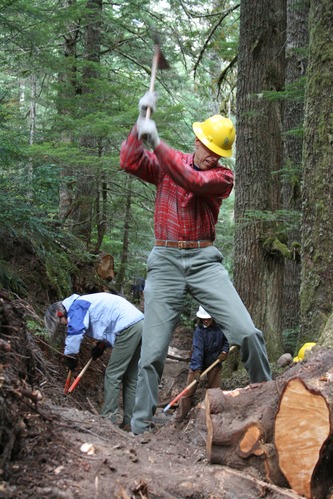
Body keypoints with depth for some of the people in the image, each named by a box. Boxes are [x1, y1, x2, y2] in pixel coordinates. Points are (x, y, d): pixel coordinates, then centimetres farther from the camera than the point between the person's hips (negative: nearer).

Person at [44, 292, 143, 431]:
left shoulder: (76, 307, -4)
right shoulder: (84, 303, 25)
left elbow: (75, 333, -17)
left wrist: (70, 356, -3)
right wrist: (101, 345, 19)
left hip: (128, 328, -10)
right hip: (140, 324, 10)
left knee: (112, 376, -4)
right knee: (131, 378, 10)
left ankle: (108, 419, -2)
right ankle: (130, 422, 12)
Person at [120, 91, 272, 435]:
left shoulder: (223, 177, 3)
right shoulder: (164, 164, 10)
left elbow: (192, 181, -17)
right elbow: (130, 163, -7)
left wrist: (156, 143, -27)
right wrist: (142, 120, -16)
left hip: (204, 261, 0)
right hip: (165, 262, 0)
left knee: (247, 333, -12)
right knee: (152, 352, -2)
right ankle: (140, 427, 9)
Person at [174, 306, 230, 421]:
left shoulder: (220, 327, -10)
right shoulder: (199, 330, -21)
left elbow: (226, 340, 9)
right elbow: (197, 349, -29)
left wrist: (224, 351, -10)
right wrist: (197, 369, -37)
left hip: (214, 363, 3)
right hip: (198, 363, -3)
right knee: (189, 390, -3)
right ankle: (181, 415, 3)